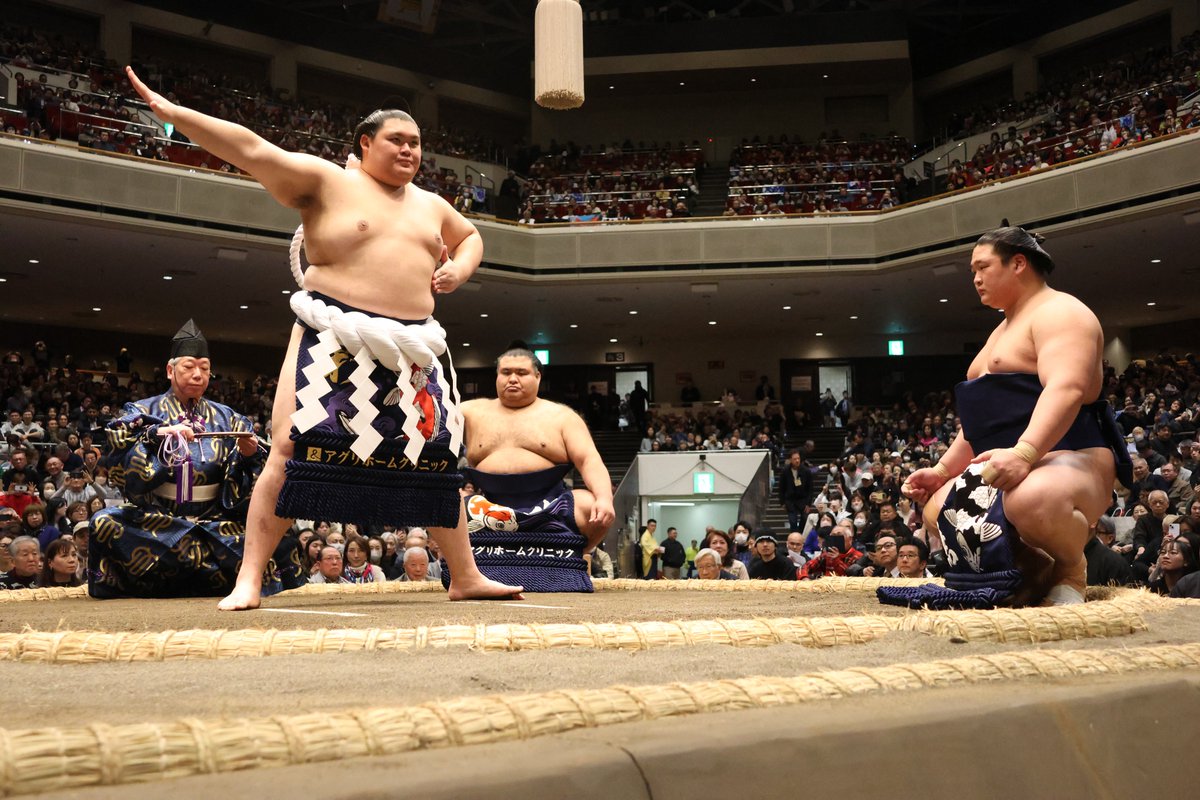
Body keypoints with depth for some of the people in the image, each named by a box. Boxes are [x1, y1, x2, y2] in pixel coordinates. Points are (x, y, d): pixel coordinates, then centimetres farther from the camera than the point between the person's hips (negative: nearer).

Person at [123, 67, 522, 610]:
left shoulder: (430, 205, 20)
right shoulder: (326, 180, 1)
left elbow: (470, 236, 37)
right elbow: (251, 149, -6)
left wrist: (460, 268, 14)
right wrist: (172, 113, -14)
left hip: (412, 350, 5)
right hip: (336, 342, -5)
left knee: (436, 459, 6)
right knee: (292, 449, -13)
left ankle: (466, 577, 17)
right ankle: (248, 580, -6)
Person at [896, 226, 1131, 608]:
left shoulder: (1057, 312, -8)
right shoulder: (1005, 330, 24)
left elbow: (1067, 388, -26)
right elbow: (984, 417, 26)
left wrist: (1024, 452, -40)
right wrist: (942, 470, 17)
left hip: (1070, 459, -11)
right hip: (1008, 467, 11)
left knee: (1033, 499, -42)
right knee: (937, 509, 8)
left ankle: (1070, 569, -10)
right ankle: (1037, 567, 6)